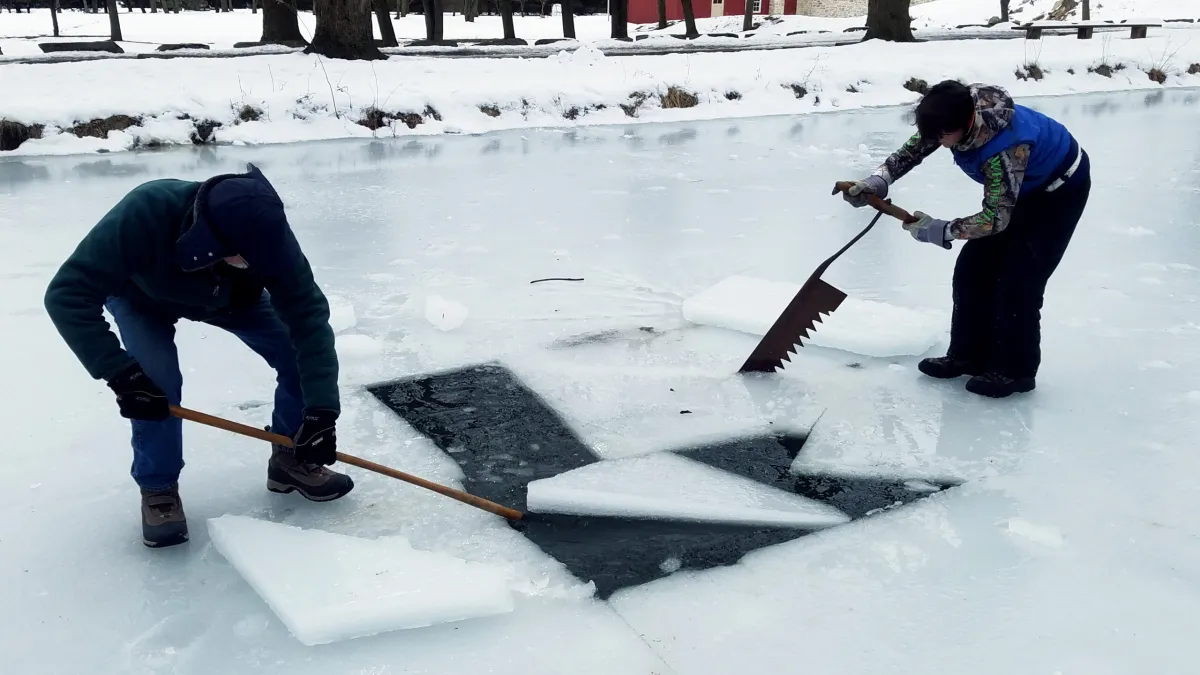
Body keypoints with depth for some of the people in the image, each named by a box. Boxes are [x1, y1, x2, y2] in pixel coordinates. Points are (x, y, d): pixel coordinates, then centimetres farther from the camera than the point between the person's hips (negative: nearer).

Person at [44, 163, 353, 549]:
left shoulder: (264, 233, -38)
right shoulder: (146, 214, -46)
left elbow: (309, 318, -35)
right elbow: (68, 294, -40)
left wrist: (321, 410, -41)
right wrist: (119, 372, -46)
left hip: (230, 296, 2)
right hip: (142, 296, -2)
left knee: (298, 353, -13)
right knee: (156, 384, -25)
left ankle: (291, 460, 8)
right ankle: (158, 488, 0)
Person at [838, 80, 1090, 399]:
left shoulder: (1005, 148, -42)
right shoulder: (959, 110, -20)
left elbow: (997, 218, -37)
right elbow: (916, 146, -7)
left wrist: (940, 231, -31)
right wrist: (879, 178, -23)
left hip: (1060, 189, -8)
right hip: (1017, 187, 8)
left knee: (1017, 280, -14)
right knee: (973, 268, 3)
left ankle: (1015, 371, 0)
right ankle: (969, 354, 15)